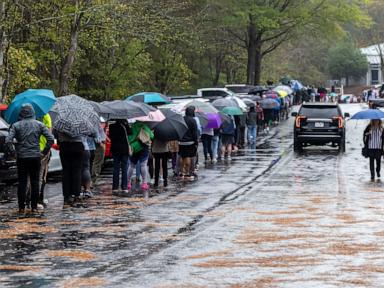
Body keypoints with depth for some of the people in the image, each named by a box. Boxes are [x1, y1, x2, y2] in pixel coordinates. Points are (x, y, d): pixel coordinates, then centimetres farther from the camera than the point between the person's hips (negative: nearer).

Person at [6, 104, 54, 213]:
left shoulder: (16, 125, -2)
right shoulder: (39, 125, 1)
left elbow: (8, 141, -13)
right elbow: (50, 139, -7)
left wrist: (13, 152, -1)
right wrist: (44, 152, 0)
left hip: (21, 158, -1)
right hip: (35, 157, 1)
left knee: (22, 182, 5)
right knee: (35, 182, 7)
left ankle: (21, 207, 3)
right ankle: (34, 207, 8)